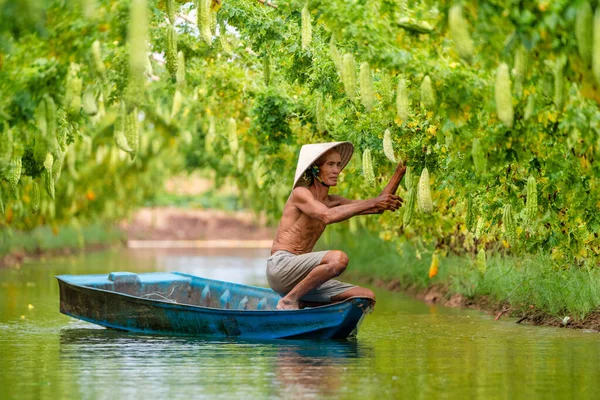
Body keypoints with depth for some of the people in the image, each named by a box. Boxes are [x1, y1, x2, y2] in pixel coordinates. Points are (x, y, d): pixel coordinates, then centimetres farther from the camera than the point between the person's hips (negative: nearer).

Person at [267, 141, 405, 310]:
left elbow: (380, 206, 15)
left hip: (301, 278, 9)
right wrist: (372, 203, -25)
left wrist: (399, 172, 4)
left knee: (367, 297, -2)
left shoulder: (331, 201, 18)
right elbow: (328, 216, -26)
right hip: (280, 266, -9)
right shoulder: (300, 193, -6)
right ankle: (289, 301, -19)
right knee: (338, 258, -33)